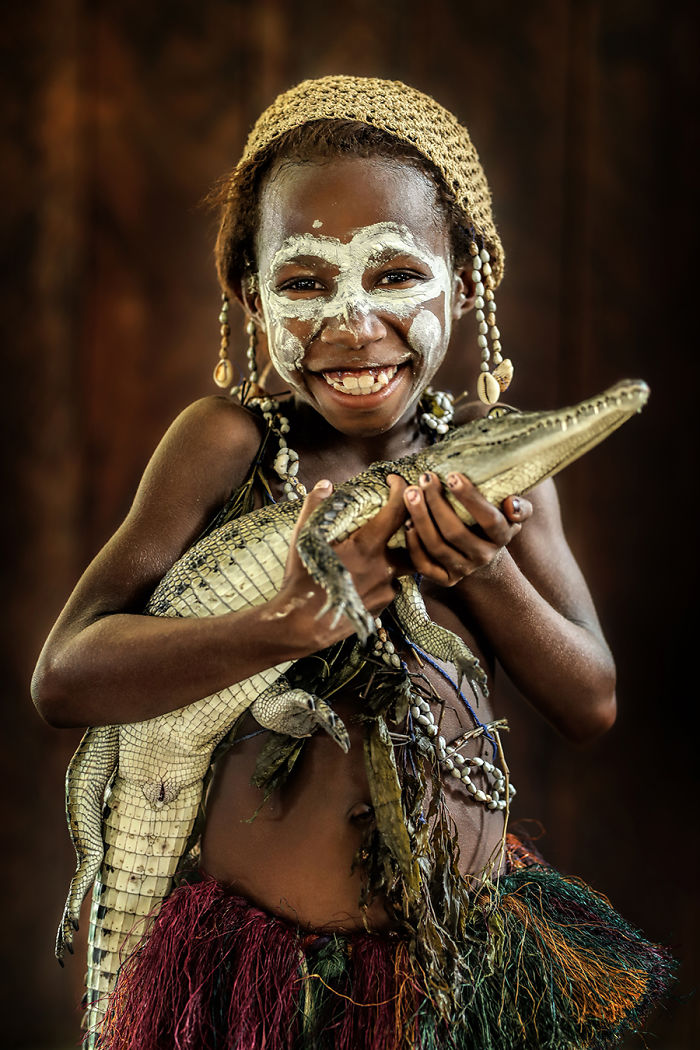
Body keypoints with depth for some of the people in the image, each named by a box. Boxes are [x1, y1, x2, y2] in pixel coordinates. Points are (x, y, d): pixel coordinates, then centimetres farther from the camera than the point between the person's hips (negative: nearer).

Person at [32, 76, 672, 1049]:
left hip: (479, 947, 4)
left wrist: (486, 576, -17)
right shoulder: (228, 440, -12)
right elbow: (63, 678, -17)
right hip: (263, 959, -4)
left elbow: (593, 703, 2)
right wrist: (289, 624, -31)